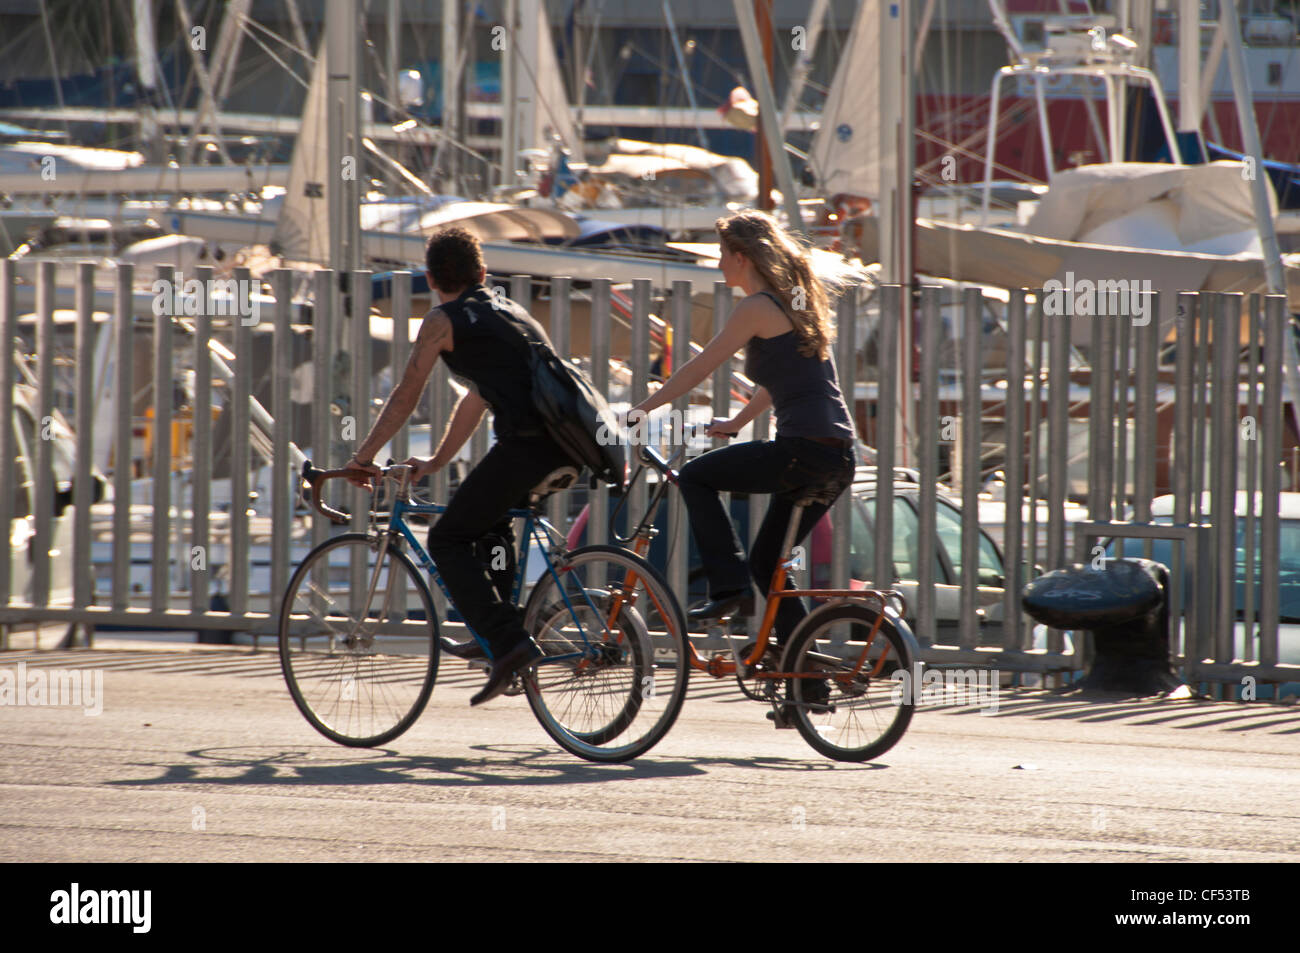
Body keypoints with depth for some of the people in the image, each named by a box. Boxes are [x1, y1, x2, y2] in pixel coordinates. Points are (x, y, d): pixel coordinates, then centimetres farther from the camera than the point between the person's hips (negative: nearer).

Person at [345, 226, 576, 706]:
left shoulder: (444, 321, 6)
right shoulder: (508, 310, 29)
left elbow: (405, 397, 10)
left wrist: (363, 457, 22)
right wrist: (436, 461, 42)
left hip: (528, 441, -8)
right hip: (571, 441, 8)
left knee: (448, 539, 3)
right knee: (492, 518, 31)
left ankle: (509, 642, -10)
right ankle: (494, 635, 30)